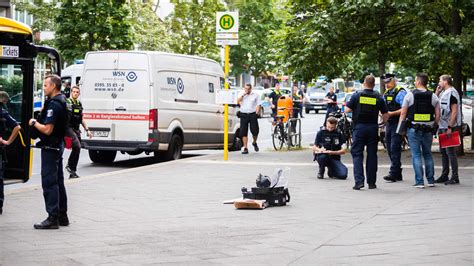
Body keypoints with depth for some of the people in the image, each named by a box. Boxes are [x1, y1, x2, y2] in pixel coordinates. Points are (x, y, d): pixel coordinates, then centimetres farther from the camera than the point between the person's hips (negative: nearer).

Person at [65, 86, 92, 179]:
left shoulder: (79, 104, 17)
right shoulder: (67, 102, -4)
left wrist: (87, 130, 20)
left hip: (76, 129, 7)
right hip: (68, 128, -7)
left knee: (76, 149, 6)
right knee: (77, 146, -25)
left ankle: (72, 172, 12)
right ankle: (70, 165, -10)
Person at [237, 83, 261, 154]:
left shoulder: (255, 95, 9)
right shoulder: (242, 95, 12)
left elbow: (258, 105, 7)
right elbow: (238, 101, -6)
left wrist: (256, 113, -6)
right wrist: (243, 95, -11)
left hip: (252, 114, -1)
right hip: (243, 115, 1)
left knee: (255, 131, -5)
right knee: (243, 132, -3)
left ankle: (254, 143, 25)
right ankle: (245, 148, 2)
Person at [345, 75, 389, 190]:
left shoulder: (357, 96, -5)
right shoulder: (378, 98, 2)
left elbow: (347, 110, -7)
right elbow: (386, 115, 3)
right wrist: (383, 122, 23)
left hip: (359, 127, -2)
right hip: (373, 127, 2)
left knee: (357, 154, 2)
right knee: (372, 155, 9)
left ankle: (359, 181, -10)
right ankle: (371, 182, 12)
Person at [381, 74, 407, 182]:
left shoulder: (401, 92, -8)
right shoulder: (386, 93, 18)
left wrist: (392, 113, -20)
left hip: (397, 123, -9)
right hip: (388, 123, 9)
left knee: (395, 148, -12)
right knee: (390, 149, 9)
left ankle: (393, 173, -14)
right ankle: (398, 174, 16)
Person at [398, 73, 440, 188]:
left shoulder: (409, 95, -4)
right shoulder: (433, 96, 4)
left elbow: (403, 113, -4)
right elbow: (437, 115, 3)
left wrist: (400, 128, 4)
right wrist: (434, 127, 15)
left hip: (413, 129, -3)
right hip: (428, 130, 3)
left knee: (416, 155, 0)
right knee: (428, 154, 15)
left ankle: (419, 182, -3)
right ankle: (431, 180, 16)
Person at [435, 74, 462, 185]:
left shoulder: (452, 93, -12)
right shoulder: (443, 93, 16)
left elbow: (454, 111, -17)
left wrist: (450, 127, -21)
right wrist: (437, 92, 11)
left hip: (450, 127, -9)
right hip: (442, 126, 9)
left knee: (450, 151, -8)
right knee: (443, 151, 13)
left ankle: (455, 177, -6)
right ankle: (444, 175, 20)